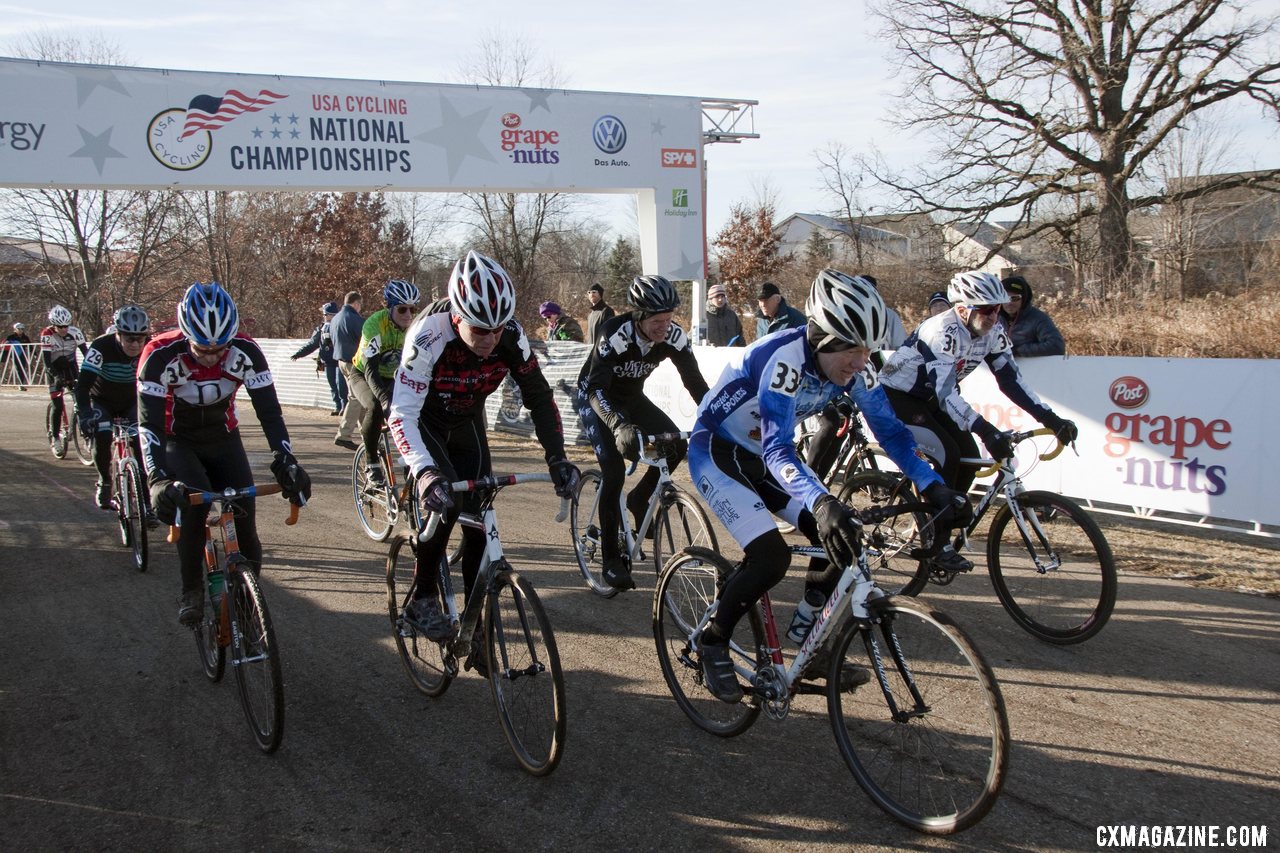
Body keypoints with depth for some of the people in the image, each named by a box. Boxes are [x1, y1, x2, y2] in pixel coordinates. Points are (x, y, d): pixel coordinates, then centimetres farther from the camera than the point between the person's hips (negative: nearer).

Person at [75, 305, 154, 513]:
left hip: (132, 402, 1)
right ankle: (104, 482, 5)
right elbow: (83, 385, -35)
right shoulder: (101, 347, -30)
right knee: (102, 437, -25)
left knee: (141, 443, -18)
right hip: (102, 400, -1)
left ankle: (146, 500, -8)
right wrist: (85, 415, -49)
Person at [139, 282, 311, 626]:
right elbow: (149, 423, -32)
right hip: (178, 440, -2)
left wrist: (286, 463, -37)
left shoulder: (245, 351, -26)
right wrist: (158, 479, -46)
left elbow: (269, 411, -23)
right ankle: (191, 592, -10)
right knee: (193, 503, -27)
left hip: (223, 437, 2)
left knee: (244, 509, -12)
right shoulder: (161, 354, -30)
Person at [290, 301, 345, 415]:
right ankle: (338, 407, 14)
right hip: (328, 362, 5)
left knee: (340, 383, -11)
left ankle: (344, 406, -2)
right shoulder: (321, 328, 9)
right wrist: (298, 353, 6)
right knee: (333, 385, 8)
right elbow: (312, 344, 13)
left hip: (339, 361, -5)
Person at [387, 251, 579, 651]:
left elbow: (539, 396, -16)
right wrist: (425, 473, -55)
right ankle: (422, 600, -7)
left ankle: (477, 625, 8)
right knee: (444, 498, -26)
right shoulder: (429, 336, -36)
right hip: (423, 420, -3)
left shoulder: (510, 335, -26)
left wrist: (557, 458, -26)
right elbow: (402, 415, -40)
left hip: (467, 421, 4)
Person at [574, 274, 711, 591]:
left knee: (675, 446, -15)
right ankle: (611, 560, -8)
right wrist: (619, 426, -59)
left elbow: (695, 382, -18)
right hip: (594, 398, -5)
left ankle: (639, 499, 11)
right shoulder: (615, 335, -35)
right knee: (613, 471, -19)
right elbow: (596, 389, -42)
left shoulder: (674, 337, -22)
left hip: (632, 397, 5)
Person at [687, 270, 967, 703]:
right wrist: (821, 503, -59)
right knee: (771, 555, -23)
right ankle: (712, 643, -1)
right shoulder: (784, 358, -33)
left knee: (839, 535, -6)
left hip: (761, 457, 7)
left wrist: (935, 487, -16)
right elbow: (778, 448, -43)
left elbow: (890, 429, -5)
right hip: (716, 452, -7)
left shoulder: (849, 367, -11)